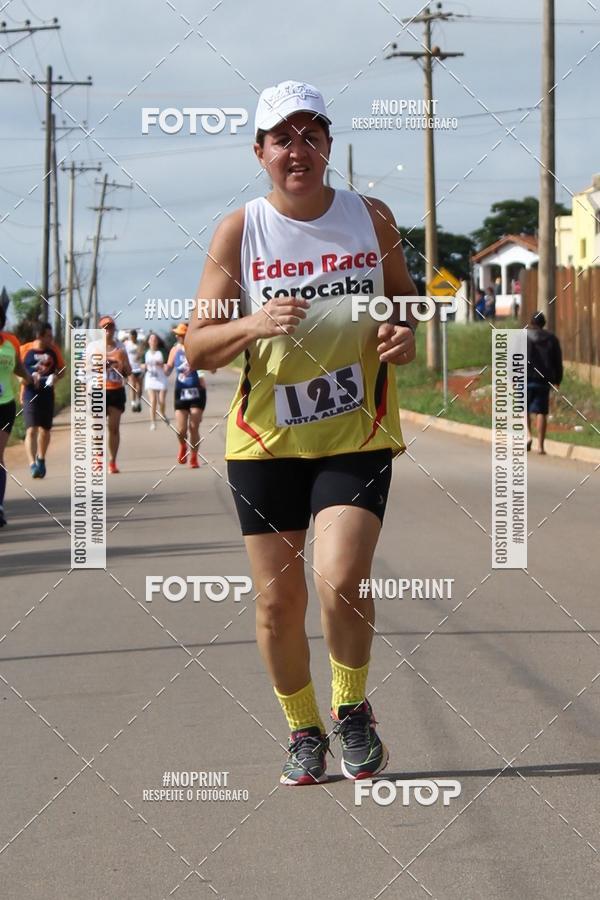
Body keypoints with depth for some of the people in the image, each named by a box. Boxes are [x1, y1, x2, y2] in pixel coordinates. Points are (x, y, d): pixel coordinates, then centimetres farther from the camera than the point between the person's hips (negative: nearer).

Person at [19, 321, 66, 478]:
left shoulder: (54, 350, 3)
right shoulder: (25, 350, -5)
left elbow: (62, 369, 12)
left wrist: (55, 377, -10)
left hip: (47, 393, 4)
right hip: (30, 394, -4)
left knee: (45, 429, 13)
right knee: (31, 429, -15)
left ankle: (41, 460, 36)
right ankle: (33, 464, -22)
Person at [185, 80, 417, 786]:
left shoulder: (371, 218, 2)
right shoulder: (239, 232, -3)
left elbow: (405, 300, 17)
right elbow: (196, 347, -3)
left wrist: (406, 335, -6)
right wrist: (253, 325, -22)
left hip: (357, 436, 0)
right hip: (265, 440, 1)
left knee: (340, 581, -18)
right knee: (277, 600, 4)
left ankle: (352, 708, 9)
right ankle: (303, 729, 27)